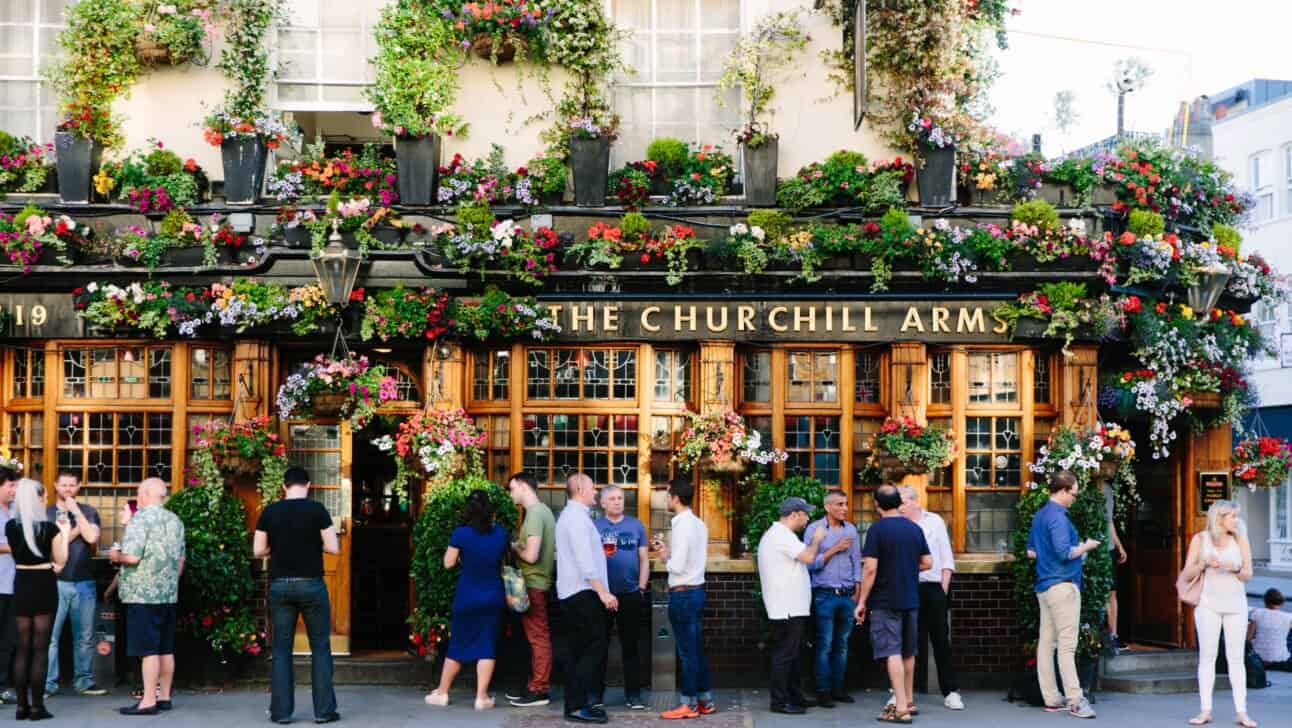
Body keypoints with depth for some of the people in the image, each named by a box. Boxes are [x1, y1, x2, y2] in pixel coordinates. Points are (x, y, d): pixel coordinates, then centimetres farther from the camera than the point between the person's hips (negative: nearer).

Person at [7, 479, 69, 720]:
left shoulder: (10, 527, -1)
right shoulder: (50, 528, -11)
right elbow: (60, 560, -1)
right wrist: (65, 532, 9)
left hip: (21, 585, 4)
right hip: (44, 586, -4)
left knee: (22, 646, 11)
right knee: (40, 648, 1)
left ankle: (21, 705, 10)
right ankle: (36, 706, 0)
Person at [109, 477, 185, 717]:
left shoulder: (141, 518, -11)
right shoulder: (175, 520, 13)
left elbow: (133, 557, -18)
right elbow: (180, 559, 17)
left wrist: (116, 556, 1)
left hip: (144, 594, -8)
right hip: (169, 594, 8)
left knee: (149, 650, -7)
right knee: (166, 649, 10)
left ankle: (149, 701, -6)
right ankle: (164, 697, 15)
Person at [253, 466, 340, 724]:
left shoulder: (269, 512, 2)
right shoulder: (316, 509, -6)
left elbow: (258, 550, 4)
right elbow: (334, 547, -7)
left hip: (280, 585, 2)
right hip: (311, 584, -2)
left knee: (281, 648, 8)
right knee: (320, 647, 7)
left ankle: (281, 711, 7)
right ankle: (324, 710, 6)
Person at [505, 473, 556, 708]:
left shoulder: (535, 513, -18)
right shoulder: (543, 510, 12)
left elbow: (531, 555, -24)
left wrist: (515, 547, -6)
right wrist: (520, 542, 9)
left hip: (533, 583, -10)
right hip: (538, 581, 10)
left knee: (538, 638, -4)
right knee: (537, 637, 14)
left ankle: (539, 691, 0)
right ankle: (535, 685, 21)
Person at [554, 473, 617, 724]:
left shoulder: (572, 515, 19)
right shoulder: (577, 517, -13)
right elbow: (585, 560, -21)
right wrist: (602, 591, -22)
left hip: (572, 593, 10)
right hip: (582, 592, -10)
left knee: (580, 650, 11)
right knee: (595, 647, -11)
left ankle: (575, 704, 12)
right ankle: (577, 706, -13)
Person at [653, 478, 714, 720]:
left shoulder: (682, 525, -18)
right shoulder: (699, 524, 10)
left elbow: (678, 566, -21)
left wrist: (665, 560, -3)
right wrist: (669, 551, 11)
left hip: (683, 594, -9)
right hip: (697, 590, 9)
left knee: (687, 650, -1)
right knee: (697, 648, 14)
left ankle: (689, 704, 5)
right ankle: (705, 700, 18)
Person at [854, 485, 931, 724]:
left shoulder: (877, 530, -12)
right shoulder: (915, 529, 5)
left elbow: (870, 568, -16)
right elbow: (927, 563, 9)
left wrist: (862, 601, -9)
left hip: (885, 601, -6)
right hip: (911, 600, 6)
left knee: (892, 653, -7)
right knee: (908, 652, 18)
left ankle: (901, 708, -12)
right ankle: (908, 701, 30)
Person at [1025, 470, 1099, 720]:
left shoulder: (1040, 516, 15)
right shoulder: (1058, 517, -14)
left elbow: (1031, 551, 21)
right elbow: (1065, 553, -20)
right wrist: (1085, 547, -4)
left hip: (1044, 585, 9)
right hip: (1062, 584, -9)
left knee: (1046, 642, 8)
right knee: (1067, 645, -10)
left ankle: (1051, 699, 12)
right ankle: (1076, 701, -11)